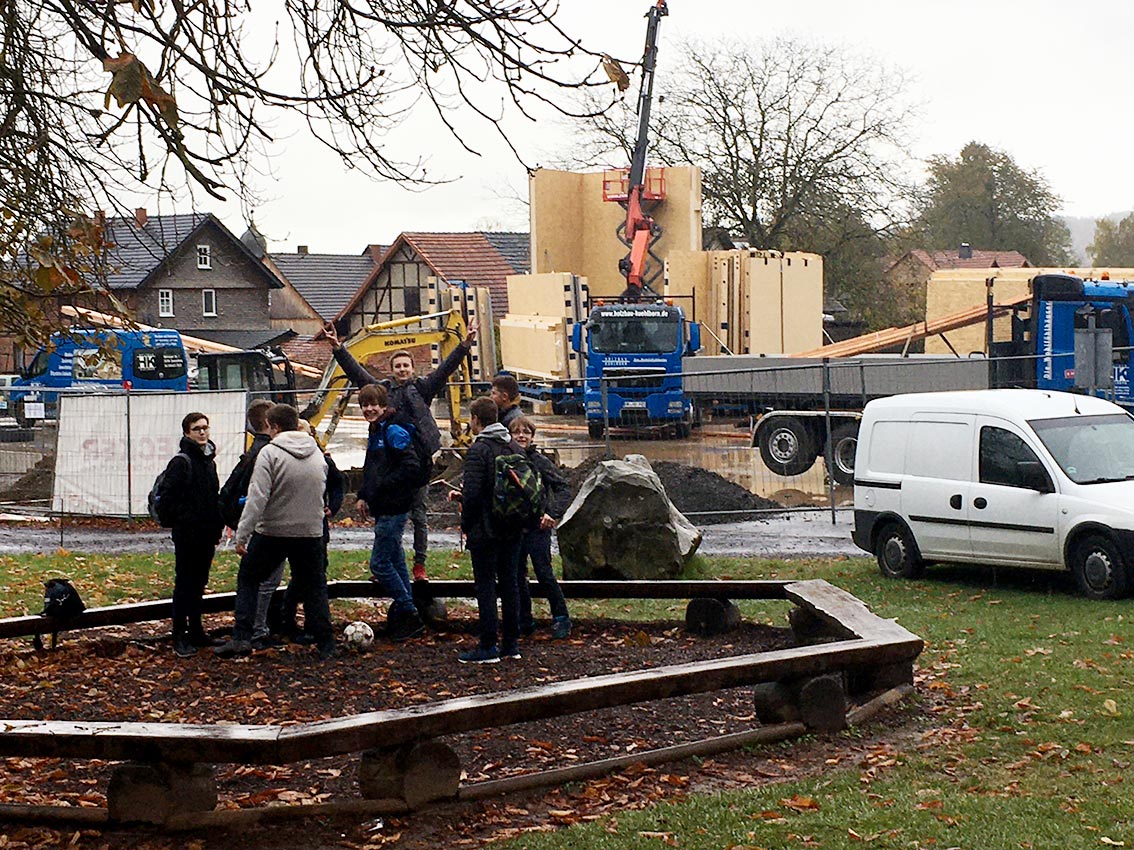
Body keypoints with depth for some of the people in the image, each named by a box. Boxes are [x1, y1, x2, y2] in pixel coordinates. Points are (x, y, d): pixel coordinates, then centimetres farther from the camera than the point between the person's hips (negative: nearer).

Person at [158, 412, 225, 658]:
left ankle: (196, 631, 23)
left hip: (207, 535, 7)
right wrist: (182, 519, -14)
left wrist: (217, 525, 14)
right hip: (187, 535, -7)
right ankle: (180, 636, 0)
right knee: (184, 584, -3)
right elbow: (166, 496, -16)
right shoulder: (181, 462, -10)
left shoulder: (209, 461, 15)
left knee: (199, 583, 14)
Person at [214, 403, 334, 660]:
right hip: (311, 532, 4)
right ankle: (326, 645, 10)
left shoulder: (270, 453, -12)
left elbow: (257, 498, -18)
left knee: (247, 580, 11)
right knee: (314, 587, 12)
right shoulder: (317, 453, 8)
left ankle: (241, 638, 4)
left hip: (272, 532, -4)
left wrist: (242, 535, -17)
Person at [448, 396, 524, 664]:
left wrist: (466, 524, -4)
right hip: (512, 530, 7)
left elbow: (472, 493, -21)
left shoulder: (479, 450, -14)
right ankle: (511, 643, 16)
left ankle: (488, 647, -1)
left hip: (485, 531, -7)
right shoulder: (514, 448, 9)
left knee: (485, 587, -2)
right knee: (509, 584, 12)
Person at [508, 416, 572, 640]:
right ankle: (524, 621, 18)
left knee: (544, 574, -4)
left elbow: (564, 488, -5)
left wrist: (553, 513, -16)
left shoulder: (540, 461, -6)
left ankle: (561, 617, 8)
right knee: (517, 575, 8)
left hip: (537, 527, -5)